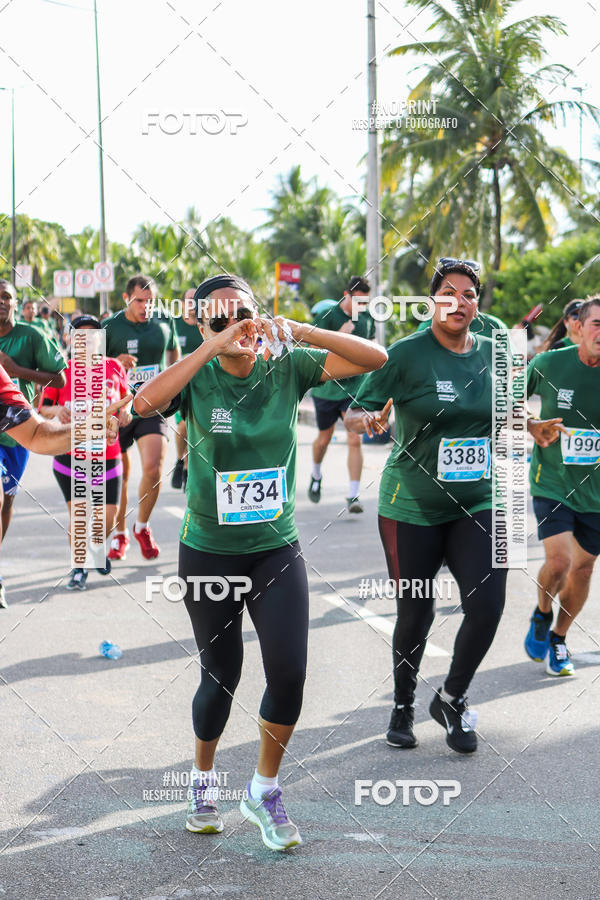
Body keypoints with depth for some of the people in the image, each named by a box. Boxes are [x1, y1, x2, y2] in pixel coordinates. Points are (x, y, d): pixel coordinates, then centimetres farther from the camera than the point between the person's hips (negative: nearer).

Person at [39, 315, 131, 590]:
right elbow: (43, 408, 0)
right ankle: (78, 566, 13)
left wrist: (126, 410, -3)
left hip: (107, 454, 2)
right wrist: (57, 411, -22)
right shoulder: (62, 370, 0)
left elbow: (126, 398, 19)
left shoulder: (114, 367, 5)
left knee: (107, 519, 1)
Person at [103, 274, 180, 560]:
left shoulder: (164, 324, 3)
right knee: (119, 476, 7)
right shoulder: (109, 327, -3)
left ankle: (142, 527, 8)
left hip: (154, 408, 0)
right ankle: (120, 534, 27)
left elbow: (174, 351, 23)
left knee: (153, 468, -16)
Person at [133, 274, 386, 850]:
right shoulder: (198, 377, -10)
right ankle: (202, 777, 39)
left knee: (289, 673, -9)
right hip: (208, 552, -1)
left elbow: (375, 358, -14)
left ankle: (264, 792, 15)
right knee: (221, 676, 10)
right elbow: (145, 403, -32)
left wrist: (296, 330, -23)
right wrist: (215, 345, -30)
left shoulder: (288, 368, -5)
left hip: (276, 549, 1)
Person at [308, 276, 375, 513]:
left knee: (355, 440, -11)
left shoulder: (367, 317, 4)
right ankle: (316, 476, 45)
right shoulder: (327, 316, -11)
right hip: (327, 386, -2)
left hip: (355, 388, 2)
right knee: (324, 438, 14)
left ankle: (353, 496, -11)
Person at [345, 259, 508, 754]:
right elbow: (355, 411, -8)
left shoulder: (494, 353, 3)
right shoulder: (407, 354, -9)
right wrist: (370, 421, -29)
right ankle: (404, 705, 32)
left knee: (487, 608, -9)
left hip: (479, 503, 3)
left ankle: (452, 699, 17)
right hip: (413, 505, -3)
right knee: (415, 614, 6)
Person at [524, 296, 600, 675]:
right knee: (558, 561, -17)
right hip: (552, 484, -2)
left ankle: (558, 639, 34)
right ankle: (542, 615, 16)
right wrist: (533, 427, -12)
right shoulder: (549, 364, -10)